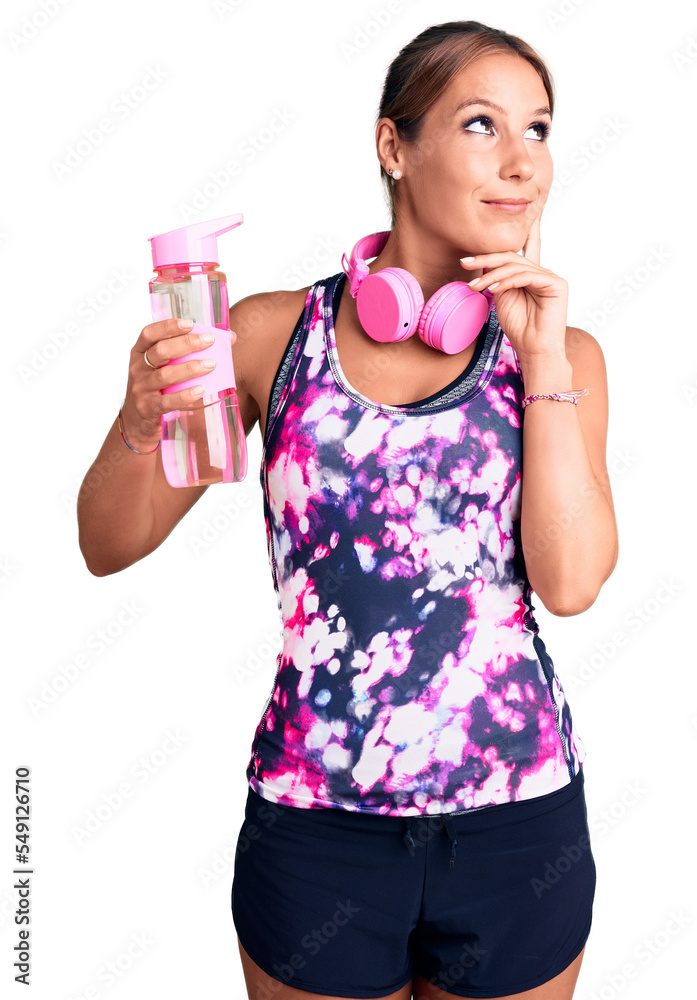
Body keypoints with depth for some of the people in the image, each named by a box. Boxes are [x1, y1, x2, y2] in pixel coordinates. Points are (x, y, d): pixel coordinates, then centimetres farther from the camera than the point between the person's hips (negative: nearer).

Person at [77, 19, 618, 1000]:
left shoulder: (561, 352, 1)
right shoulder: (273, 331, -3)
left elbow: (571, 580, -12)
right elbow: (110, 547, 0)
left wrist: (542, 357, -12)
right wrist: (140, 422, -20)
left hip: (517, 819, 2)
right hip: (315, 820, -1)